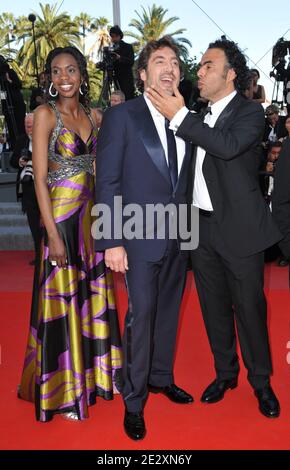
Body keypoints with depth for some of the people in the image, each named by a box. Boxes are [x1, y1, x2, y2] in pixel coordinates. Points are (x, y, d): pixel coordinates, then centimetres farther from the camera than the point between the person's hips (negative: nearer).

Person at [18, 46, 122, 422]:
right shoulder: (46, 114, -6)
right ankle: (62, 391, 18)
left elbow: (100, 168, 13)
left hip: (94, 215, 6)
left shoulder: (92, 116, 11)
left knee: (94, 296, 13)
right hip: (62, 215, -6)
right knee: (63, 298, 2)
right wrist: (52, 233, -17)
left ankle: (93, 373, 30)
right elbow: (40, 176, -11)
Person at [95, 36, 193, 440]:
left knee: (168, 311, 16)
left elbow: (184, 180, 11)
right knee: (141, 315, 1)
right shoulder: (122, 116, -5)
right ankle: (134, 400, 19)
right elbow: (108, 182, -9)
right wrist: (112, 241, -14)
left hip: (178, 237, 5)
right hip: (141, 238, -5)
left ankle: (161, 378, 37)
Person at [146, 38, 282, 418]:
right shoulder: (200, 118, 13)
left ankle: (261, 381, 23)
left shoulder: (250, 112, -6)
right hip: (202, 228, 6)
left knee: (249, 308, 3)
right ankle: (225, 373, 32)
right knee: (214, 307, 14)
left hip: (239, 229, -6)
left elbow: (229, 145, -26)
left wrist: (179, 116, -24)